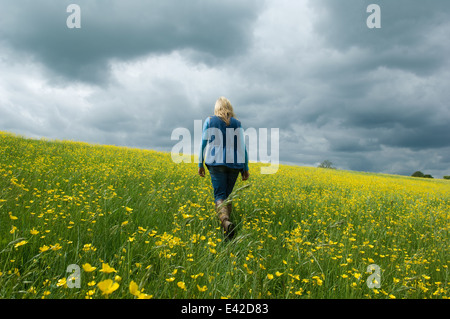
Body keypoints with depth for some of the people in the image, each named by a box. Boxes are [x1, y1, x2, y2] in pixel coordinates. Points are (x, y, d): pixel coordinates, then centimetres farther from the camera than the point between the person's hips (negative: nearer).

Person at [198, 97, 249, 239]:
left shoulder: (209, 121, 6)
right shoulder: (237, 123, 8)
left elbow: (203, 143, 5)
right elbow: (242, 147, 6)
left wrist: (200, 164, 12)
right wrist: (246, 168, 10)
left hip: (216, 162, -2)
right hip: (234, 163, 2)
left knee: (219, 196, -7)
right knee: (228, 195, 15)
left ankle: (226, 222, -32)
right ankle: (226, 221, 15)